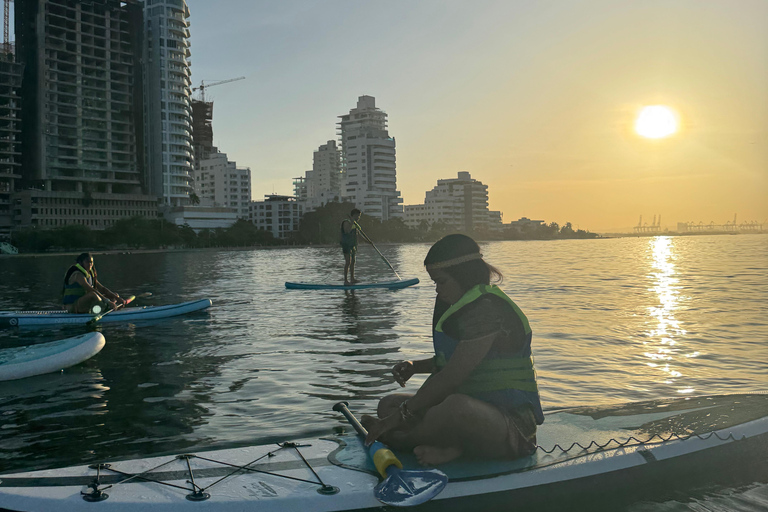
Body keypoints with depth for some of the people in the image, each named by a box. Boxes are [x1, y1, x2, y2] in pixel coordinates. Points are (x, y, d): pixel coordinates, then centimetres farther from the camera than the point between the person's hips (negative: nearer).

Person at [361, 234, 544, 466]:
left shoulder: (488, 309, -18)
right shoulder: (467, 305, 14)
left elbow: (451, 378, -23)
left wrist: (401, 415, -18)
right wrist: (415, 366, 13)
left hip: (512, 425, -10)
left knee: (457, 406, -42)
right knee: (388, 404, 7)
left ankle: (396, 440, -14)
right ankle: (450, 448, -15)